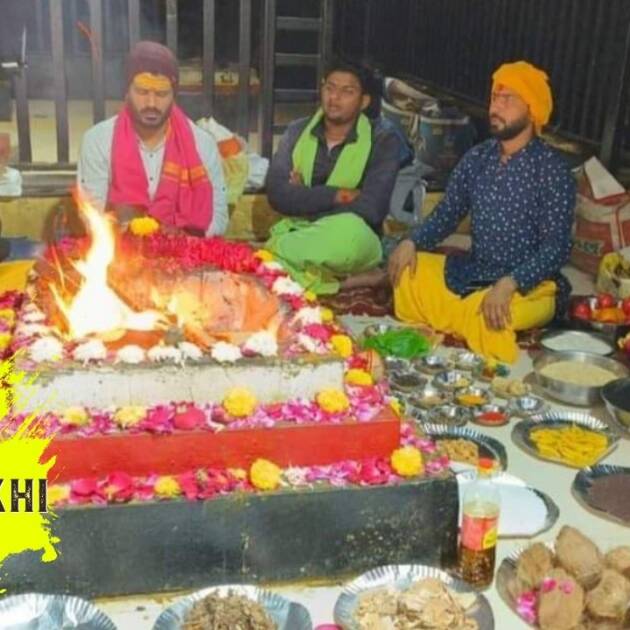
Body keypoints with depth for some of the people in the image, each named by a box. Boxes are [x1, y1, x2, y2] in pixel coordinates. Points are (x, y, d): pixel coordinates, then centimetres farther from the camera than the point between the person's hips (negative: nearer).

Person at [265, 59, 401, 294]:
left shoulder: (383, 143, -5)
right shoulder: (297, 132, 5)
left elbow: (370, 209, -16)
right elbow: (277, 194, -8)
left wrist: (304, 199, -10)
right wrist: (339, 195, -15)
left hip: (354, 239, -2)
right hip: (298, 233, 2)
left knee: (348, 228, -38)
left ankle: (274, 250, -21)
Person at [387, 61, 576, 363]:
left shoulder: (552, 170, -14)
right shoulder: (477, 157, 4)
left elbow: (556, 247, -19)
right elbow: (447, 213, 10)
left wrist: (509, 283, -33)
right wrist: (412, 242, -9)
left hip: (529, 283, -6)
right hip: (471, 270, 7)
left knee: (482, 315, -35)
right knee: (406, 272, -5)